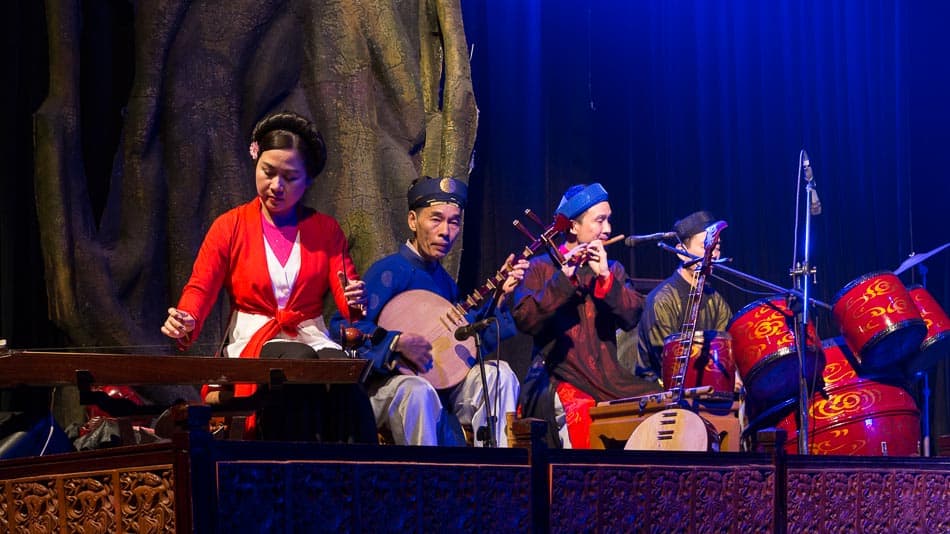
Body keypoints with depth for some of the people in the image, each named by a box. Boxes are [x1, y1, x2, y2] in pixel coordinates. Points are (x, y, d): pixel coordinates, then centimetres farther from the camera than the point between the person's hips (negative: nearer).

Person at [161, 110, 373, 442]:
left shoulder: (326, 230, 13)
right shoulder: (230, 227, 8)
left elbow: (345, 293, 3)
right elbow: (201, 287, -1)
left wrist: (355, 300, -23)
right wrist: (186, 321, -24)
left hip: (312, 338, 2)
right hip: (252, 341, -1)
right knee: (301, 362, -37)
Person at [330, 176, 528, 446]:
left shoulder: (443, 279, 15)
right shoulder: (390, 271, -9)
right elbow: (342, 327, -20)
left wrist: (499, 296, 8)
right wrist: (397, 342, -29)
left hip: (439, 386, 8)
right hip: (384, 385, -8)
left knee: (498, 373, -10)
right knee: (418, 391, -38)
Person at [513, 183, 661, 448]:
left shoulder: (613, 270, 18)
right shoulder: (541, 268, 6)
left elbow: (631, 317, 0)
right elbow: (524, 320, -11)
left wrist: (605, 277, -13)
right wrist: (564, 278, -18)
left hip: (609, 378, 5)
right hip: (559, 380, -5)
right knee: (583, 415, -36)